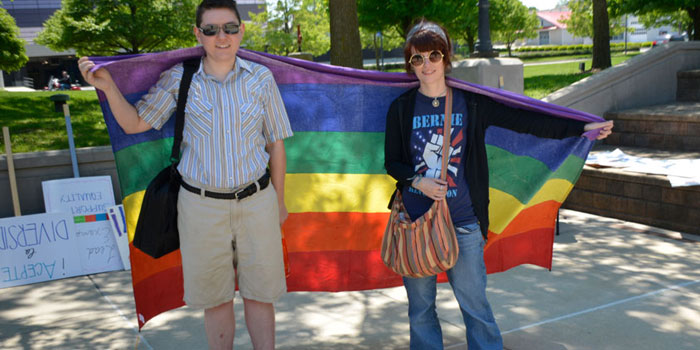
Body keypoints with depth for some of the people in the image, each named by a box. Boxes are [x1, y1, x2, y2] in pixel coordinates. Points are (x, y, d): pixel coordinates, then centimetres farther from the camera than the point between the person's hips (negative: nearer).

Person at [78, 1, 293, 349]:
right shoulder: (179, 79, -2)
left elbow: (276, 144, 4)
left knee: (259, 293, 11)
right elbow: (134, 124, 1)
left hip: (256, 201, 0)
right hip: (201, 205, 0)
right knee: (215, 297, 13)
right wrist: (108, 87, -16)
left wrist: (279, 202, 8)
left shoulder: (260, 78, -2)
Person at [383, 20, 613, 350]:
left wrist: (582, 127, 1)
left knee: (475, 304, 4)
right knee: (420, 307, 10)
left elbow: (524, 121, 3)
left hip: (463, 223, -1)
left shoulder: (471, 103, 3)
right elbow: (392, 162, 6)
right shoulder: (401, 108, 3)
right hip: (414, 222, 1)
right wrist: (418, 181, -13)